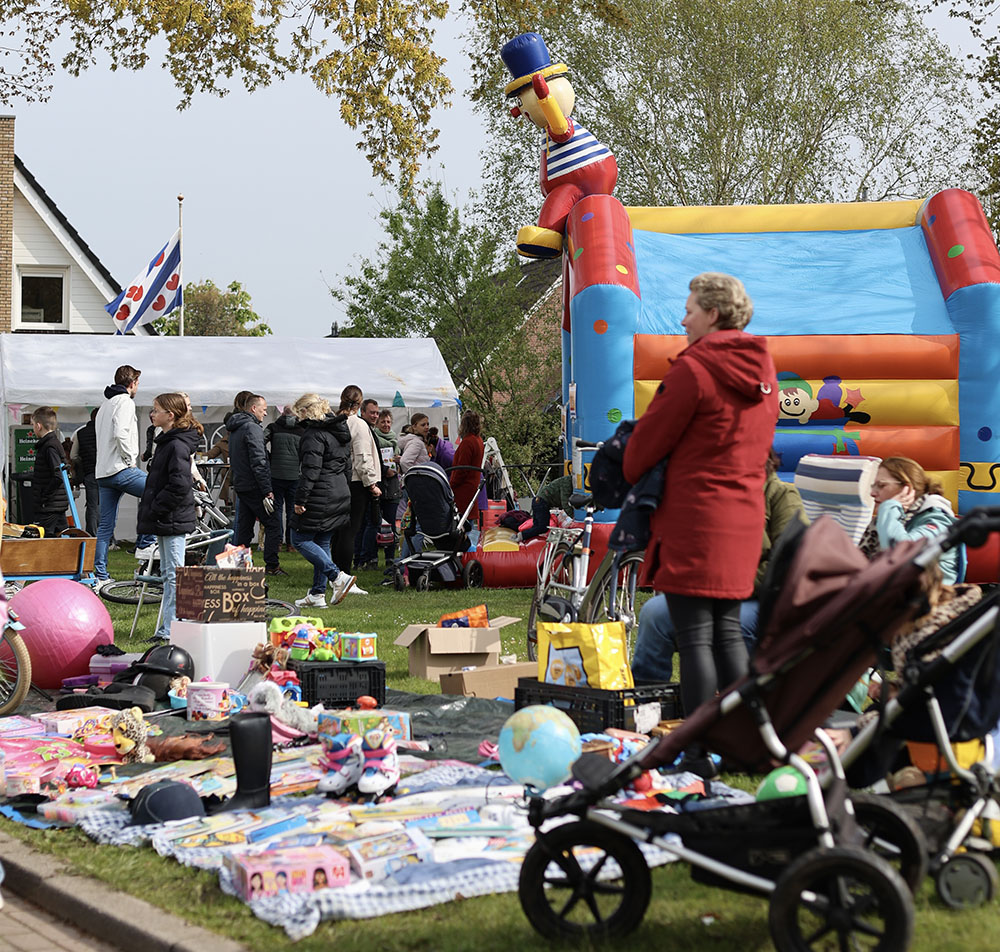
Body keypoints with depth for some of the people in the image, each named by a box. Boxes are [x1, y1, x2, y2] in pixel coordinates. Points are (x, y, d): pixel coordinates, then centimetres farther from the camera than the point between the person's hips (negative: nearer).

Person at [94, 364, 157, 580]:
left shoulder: (104, 405, 24)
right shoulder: (125, 402, -7)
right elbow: (120, 433, -22)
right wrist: (130, 460, -12)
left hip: (103, 473, 10)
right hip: (121, 469, -10)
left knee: (105, 526, 8)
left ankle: (100, 575, 7)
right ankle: (145, 544, -4)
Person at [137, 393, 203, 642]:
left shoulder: (177, 445, -17)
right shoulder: (167, 442, 15)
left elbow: (180, 484, -26)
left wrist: (156, 509, -20)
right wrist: (149, 507, 14)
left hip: (172, 519, -11)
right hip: (164, 519, 11)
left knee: (174, 575, -6)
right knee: (167, 573, 15)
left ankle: (172, 629, -3)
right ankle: (167, 629, 21)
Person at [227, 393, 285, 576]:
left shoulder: (234, 429, 16)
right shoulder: (253, 428, -15)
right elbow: (258, 462, -20)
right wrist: (268, 490, -20)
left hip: (240, 485, 9)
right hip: (253, 486, -9)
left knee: (244, 527, 12)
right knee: (272, 525, -4)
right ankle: (271, 566, -5)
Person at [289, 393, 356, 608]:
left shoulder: (314, 434, -14)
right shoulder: (339, 431, 16)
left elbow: (311, 470, -20)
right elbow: (346, 466, 21)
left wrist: (300, 499, -19)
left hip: (320, 498, -9)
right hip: (340, 495, 9)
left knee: (300, 539, -2)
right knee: (322, 543, 13)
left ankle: (337, 577, -14)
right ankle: (318, 594, 13)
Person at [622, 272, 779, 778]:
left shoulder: (693, 369, -14)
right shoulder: (762, 369, 11)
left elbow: (651, 437, -7)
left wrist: (630, 477, 12)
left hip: (693, 515, -8)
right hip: (743, 514, 8)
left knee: (694, 636, -4)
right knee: (727, 631, 15)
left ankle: (698, 755, -3)